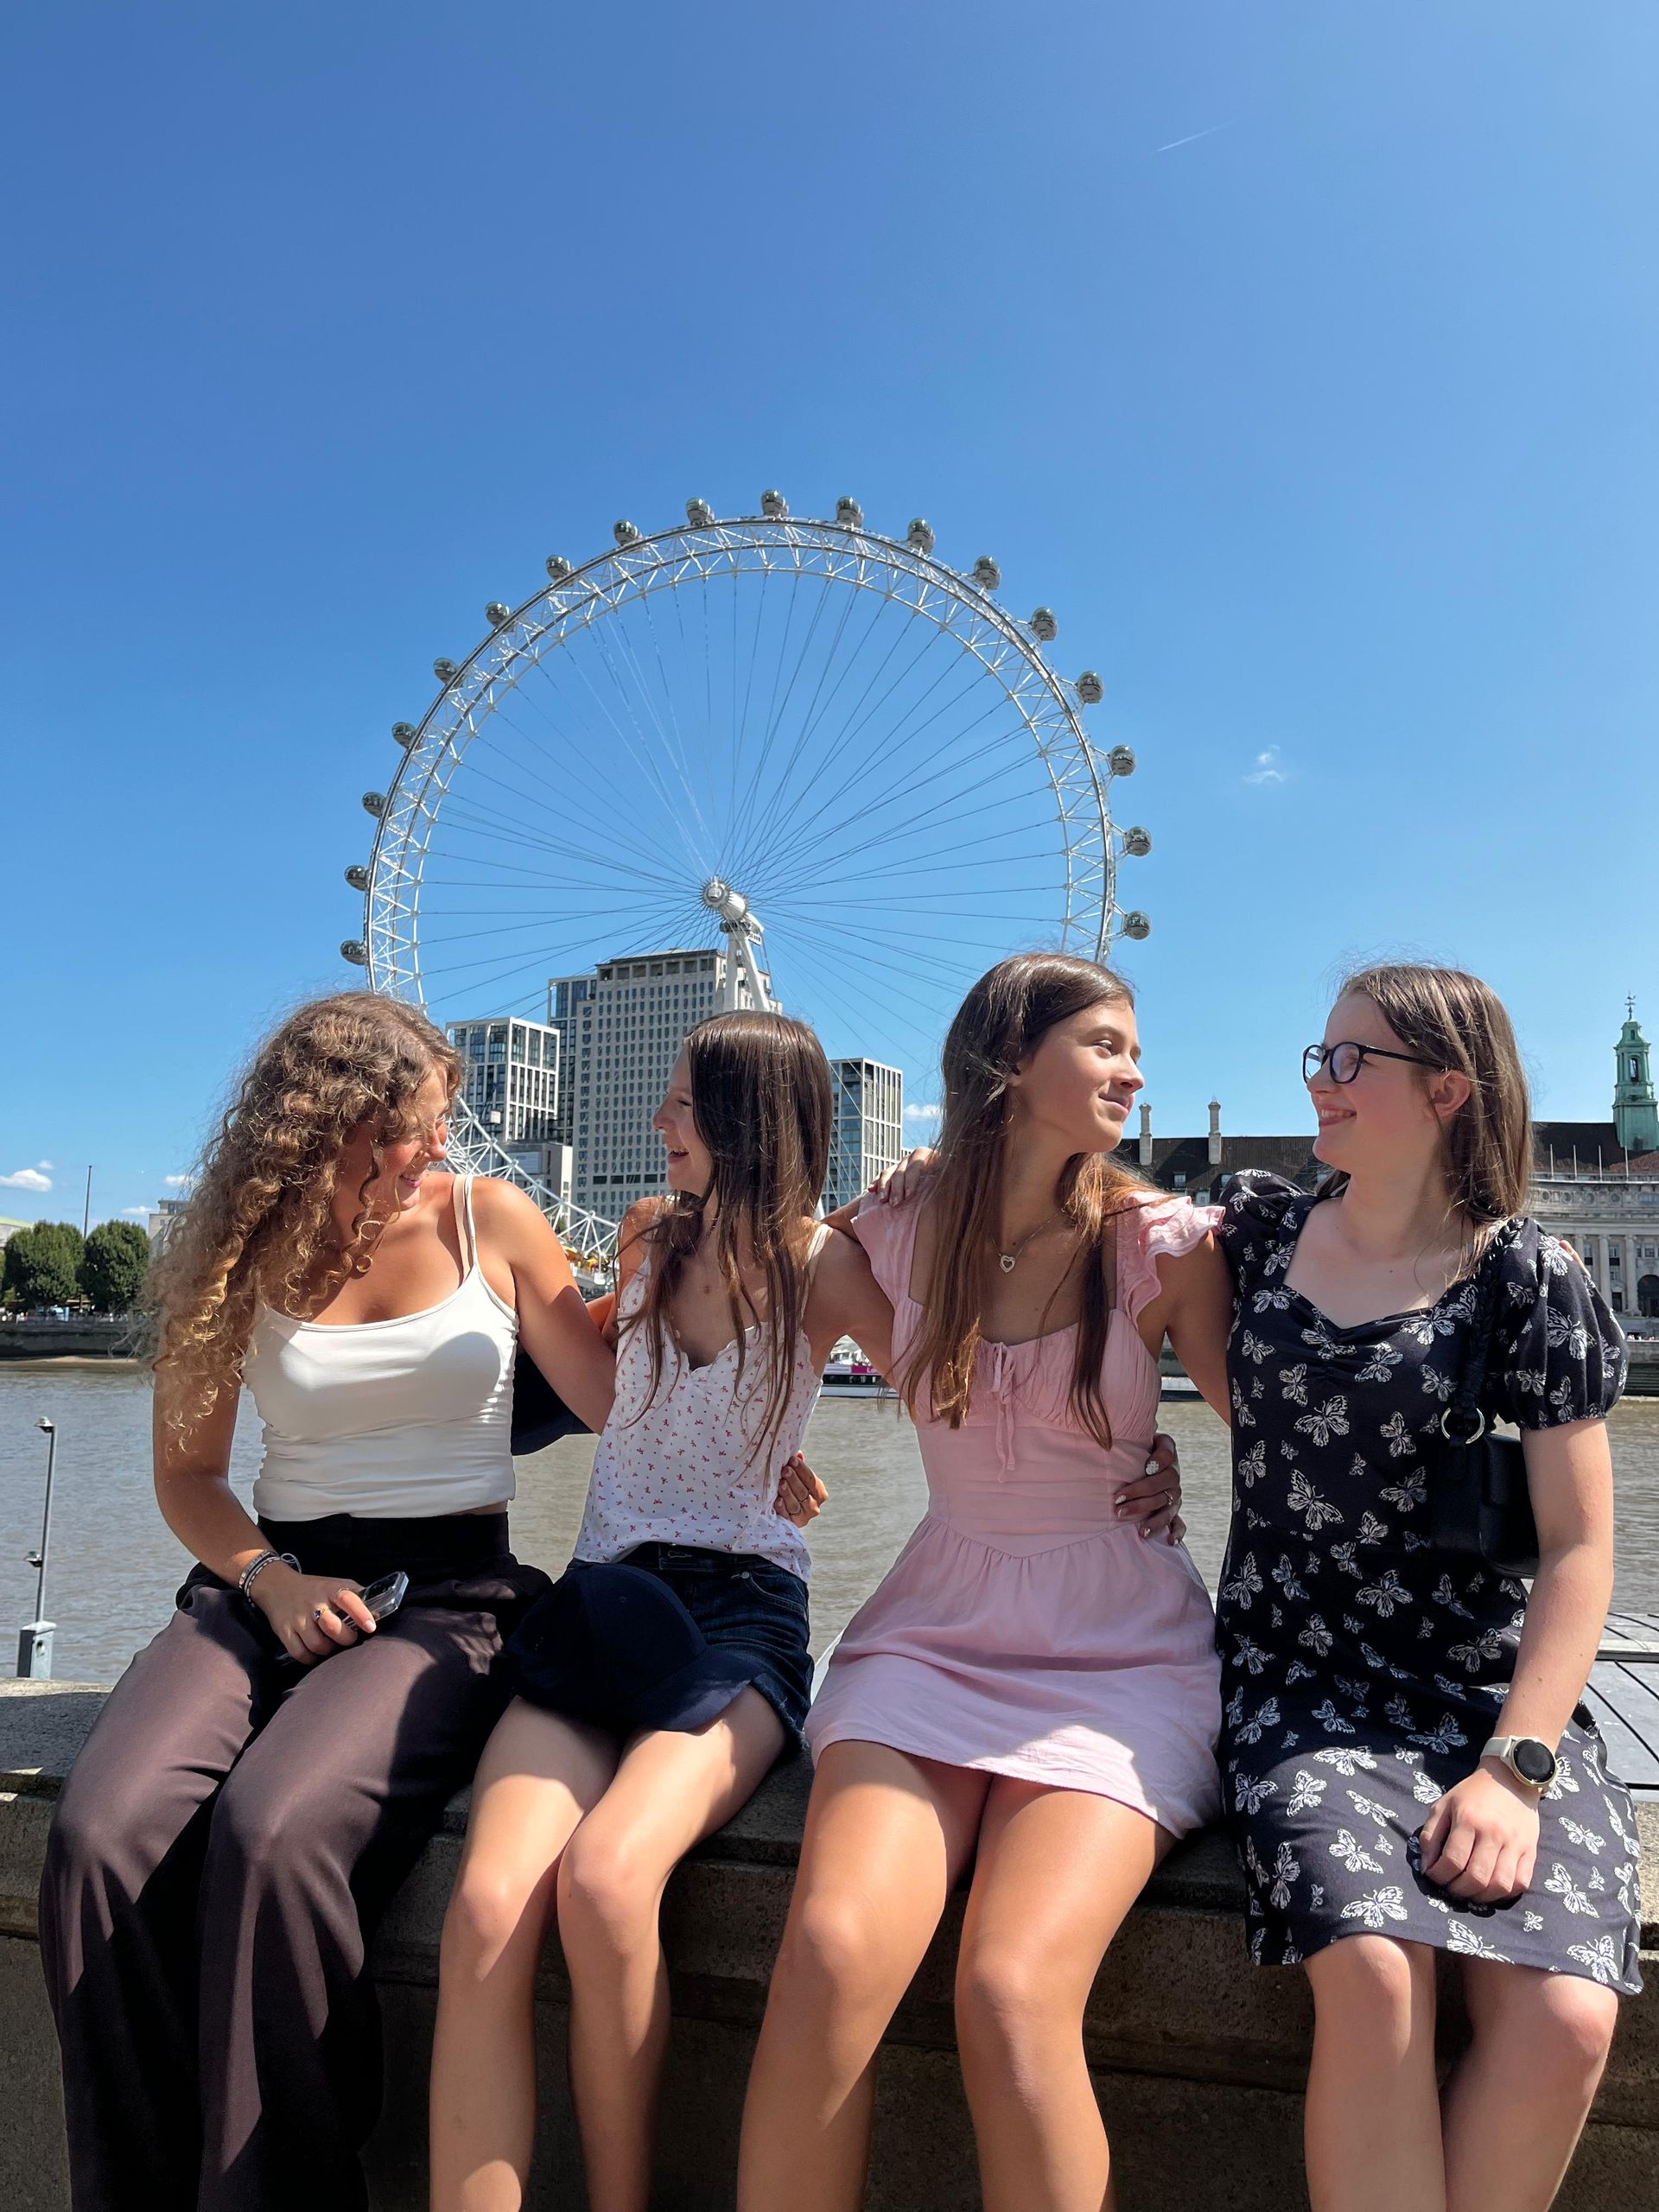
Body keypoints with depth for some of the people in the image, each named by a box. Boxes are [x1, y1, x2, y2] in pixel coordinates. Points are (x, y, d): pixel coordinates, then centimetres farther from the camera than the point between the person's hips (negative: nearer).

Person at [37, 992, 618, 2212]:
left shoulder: (490, 1217, 4)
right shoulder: (243, 1253, 7)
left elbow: (613, 1403, 7)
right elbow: (188, 1474, 12)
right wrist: (271, 1579, -5)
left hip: (451, 1588, -2)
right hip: (274, 1583, 3)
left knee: (271, 1835, -30)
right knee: (100, 1835, -24)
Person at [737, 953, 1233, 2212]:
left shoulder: (1163, 1242, -3)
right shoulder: (896, 1236, 1)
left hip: (1121, 1654, -1)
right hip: (933, 1632, 2)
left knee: (1013, 1993, -26)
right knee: (833, 1955, -25)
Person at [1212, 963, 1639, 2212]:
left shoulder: (1526, 1277, -2)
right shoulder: (1265, 1233, 6)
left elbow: (1580, 1549, -3)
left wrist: (1516, 1767, -13)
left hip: (1494, 1694, 0)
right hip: (1303, 1684, 1)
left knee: (1564, 2018, -23)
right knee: (1373, 1972, -27)